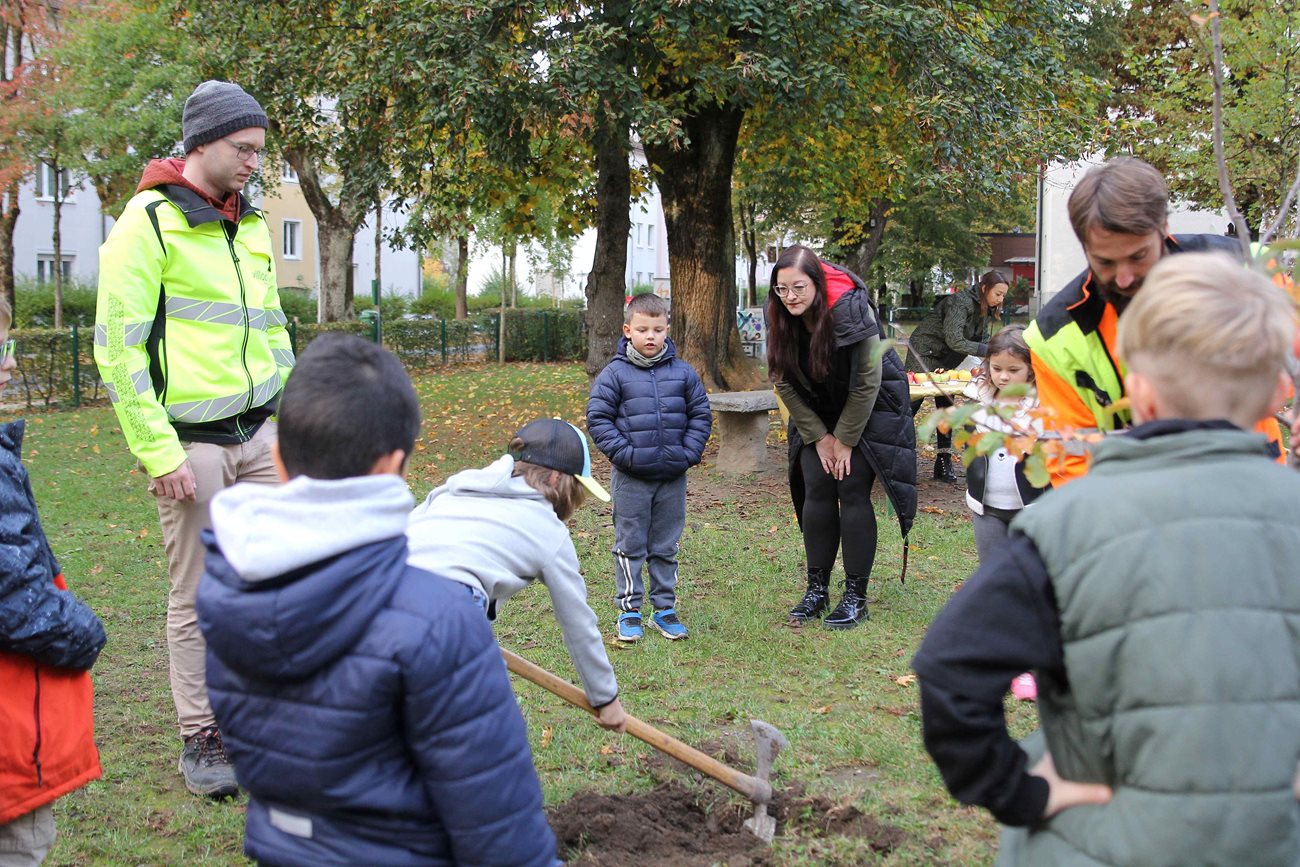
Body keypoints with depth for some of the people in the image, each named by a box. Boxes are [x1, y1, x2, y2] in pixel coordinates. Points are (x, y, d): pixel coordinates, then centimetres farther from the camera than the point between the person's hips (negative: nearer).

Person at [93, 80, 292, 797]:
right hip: (191, 441, -6)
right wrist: (158, 453, -16)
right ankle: (201, 738, 16)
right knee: (198, 595, 2)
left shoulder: (251, 227, 14)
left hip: (261, 431, 6)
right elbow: (118, 346, -12)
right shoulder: (149, 223, -9)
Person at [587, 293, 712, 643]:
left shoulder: (683, 373, 2)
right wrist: (622, 453, -12)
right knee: (630, 546, 6)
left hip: (673, 477, 3)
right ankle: (629, 611, 14)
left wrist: (689, 453, -3)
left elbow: (701, 414, 9)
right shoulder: (615, 373, -6)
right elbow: (598, 417, -4)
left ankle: (665, 609, 21)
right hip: (631, 477, -2)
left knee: (666, 547, 12)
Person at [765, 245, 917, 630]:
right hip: (817, 413, 5)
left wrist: (845, 440, -15)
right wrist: (818, 437, -7)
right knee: (816, 491, -2)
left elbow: (867, 382, -21)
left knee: (853, 492, -10)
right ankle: (817, 588, 8)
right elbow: (785, 383, -4)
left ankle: (856, 596, -2)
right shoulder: (781, 320, -13)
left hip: (868, 409, -5)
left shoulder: (850, 310, -28)